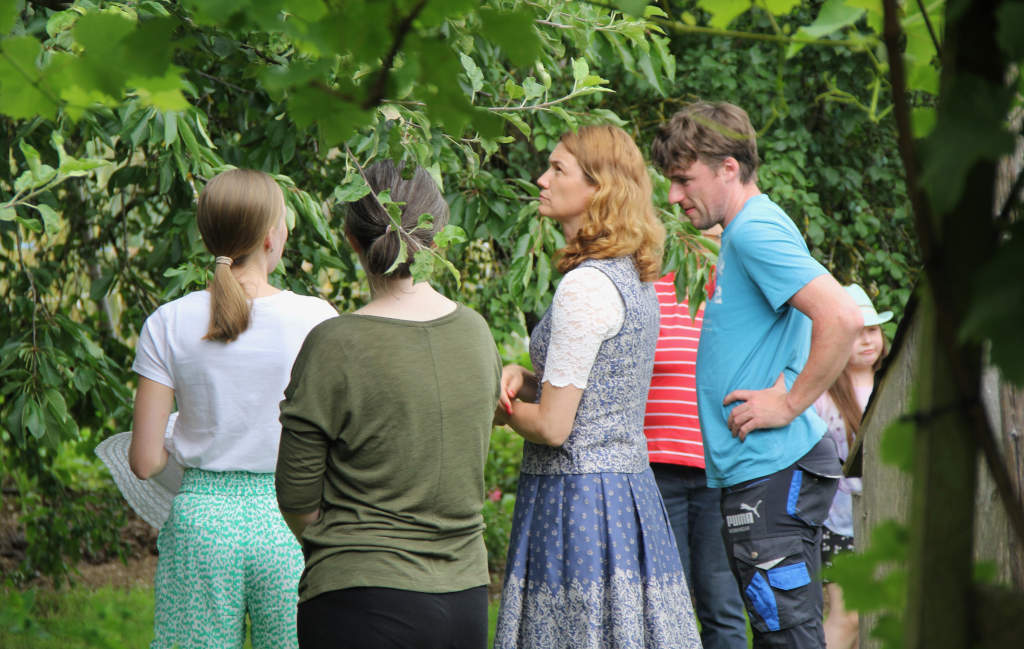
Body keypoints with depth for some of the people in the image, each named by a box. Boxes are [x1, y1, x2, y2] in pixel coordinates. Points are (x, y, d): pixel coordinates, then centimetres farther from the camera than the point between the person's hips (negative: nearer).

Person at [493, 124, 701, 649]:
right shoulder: (634, 279, 12)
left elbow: (554, 425, -18)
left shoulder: (586, 286, -18)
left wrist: (502, 409, 1)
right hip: (629, 484, 10)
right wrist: (524, 378, 5)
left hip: (577, 497, -10)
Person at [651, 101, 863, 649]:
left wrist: (790, 404, -19)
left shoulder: (755, 232, -13)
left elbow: (842, 318, -26)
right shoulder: (745, 233, 18)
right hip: (769, 467, 10)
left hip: (772, 471, -10)